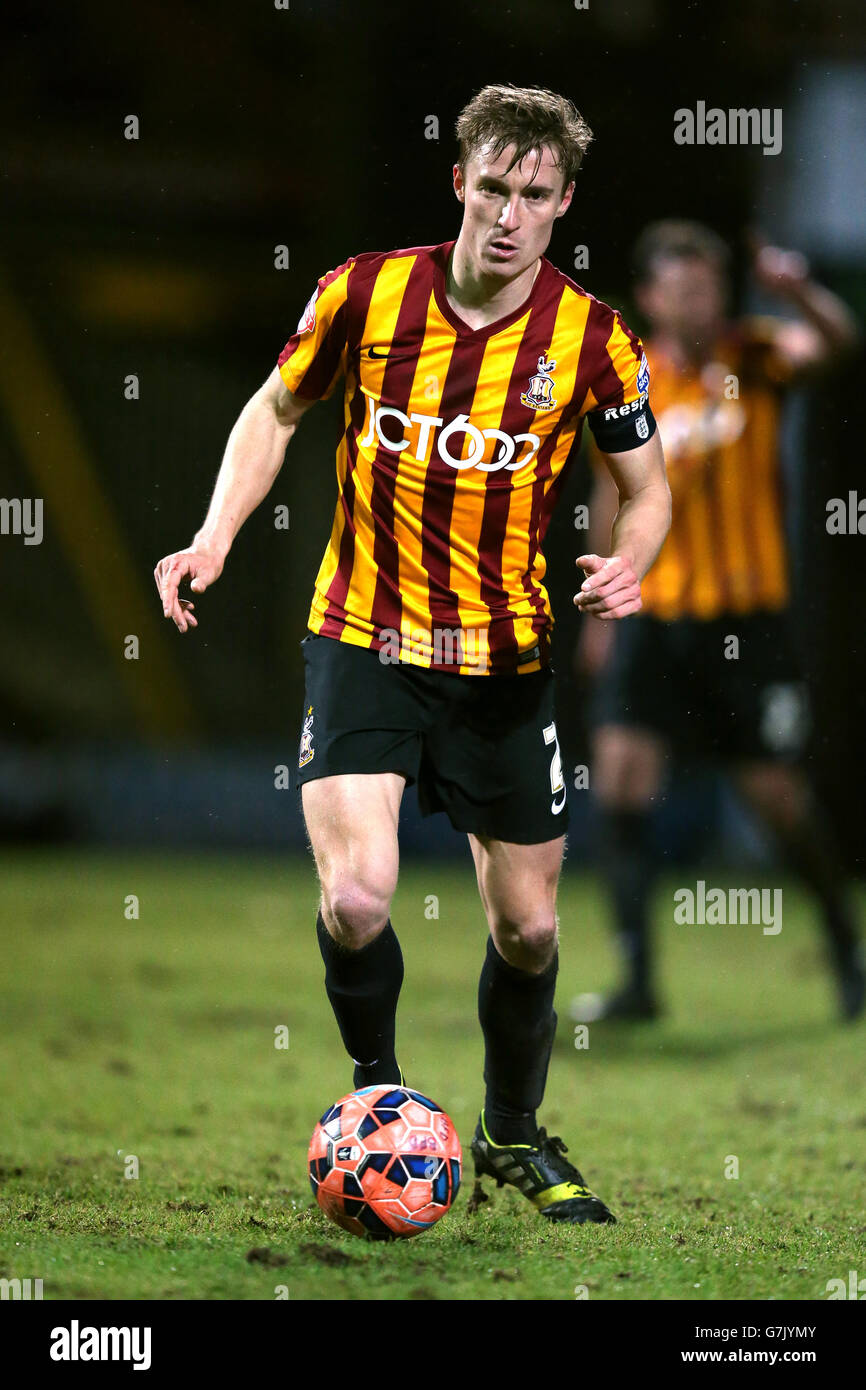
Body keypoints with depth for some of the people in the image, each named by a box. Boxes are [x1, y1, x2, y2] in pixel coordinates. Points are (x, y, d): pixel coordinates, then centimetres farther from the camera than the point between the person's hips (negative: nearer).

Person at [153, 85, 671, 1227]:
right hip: (362, 642, -1)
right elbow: (276, 411, 8)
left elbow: (648, 487, 5)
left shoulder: (592, 340, -7)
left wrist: (630, 563, -17)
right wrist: (215, 539, -6)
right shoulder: (366, 293, -8)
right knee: (356, 898, -20)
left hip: (506, 658, 1)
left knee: (527, 926, 8)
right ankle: (378, 1088, 11)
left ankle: (514, 1137, 34)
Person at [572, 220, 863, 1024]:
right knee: (619, 772, -12)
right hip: (653, 616, 2)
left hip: (749, 617, -2)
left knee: (778, 797, 2)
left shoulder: (753, 359, -4)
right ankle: (637, 980, -7)